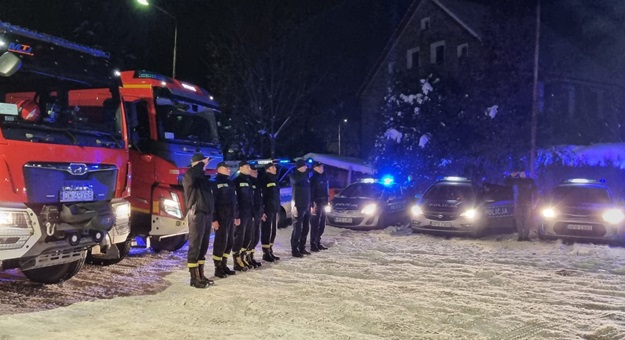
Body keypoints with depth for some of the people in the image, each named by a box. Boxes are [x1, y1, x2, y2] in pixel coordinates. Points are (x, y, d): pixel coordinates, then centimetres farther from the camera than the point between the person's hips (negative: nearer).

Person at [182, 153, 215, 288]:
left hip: (207, 214, 8)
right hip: (196, 214, -8)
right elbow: (189, 173, -33)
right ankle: (194, 278, -2)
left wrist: (212, 214, 16)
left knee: (203, 246, 12)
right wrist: (201, 164, -18)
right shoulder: (189, 178, -6)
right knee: (195, 246, -6)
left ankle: (201, 275, 19)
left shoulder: (203, 178, 18)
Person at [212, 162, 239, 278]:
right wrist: (214, 218, -19)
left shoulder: (230, 184, 18)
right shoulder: (216, 184, -7)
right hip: (221, 218, -8)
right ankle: (218, 268, 0)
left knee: (229, 242, 10)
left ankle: (224, 265, 20)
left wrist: (236, 216, 18)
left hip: (231, 217, 8)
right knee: (221, 242, -7)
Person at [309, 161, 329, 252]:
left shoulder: (324, 177, 13)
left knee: (322, 225, 13)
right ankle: (313, 245, -3)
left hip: (323, 204, 8)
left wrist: (327, 200, 15)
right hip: (316, 204, -8)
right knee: (315, 225, -6)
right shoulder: (313, 179, -11)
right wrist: (312, 205, -21)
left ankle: (318, 243, 22)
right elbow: (311, 193, -16)